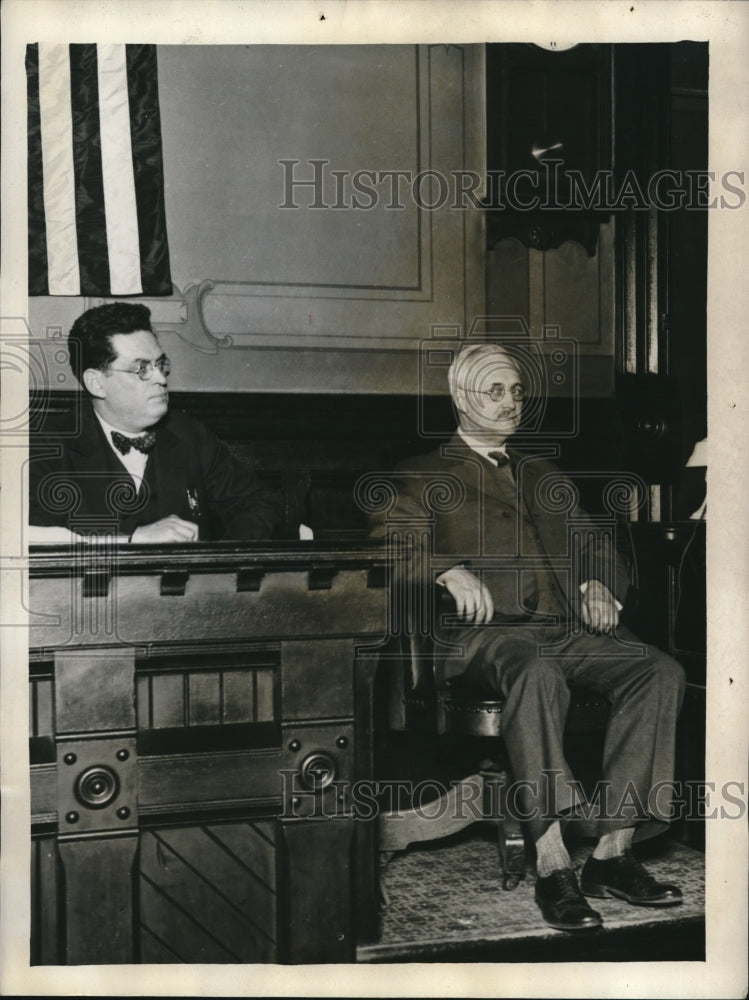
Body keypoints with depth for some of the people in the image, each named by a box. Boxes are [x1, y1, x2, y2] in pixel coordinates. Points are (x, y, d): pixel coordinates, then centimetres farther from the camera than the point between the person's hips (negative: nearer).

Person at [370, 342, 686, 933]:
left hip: (567, 626, 5)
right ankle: (552, 864, -38)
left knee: (662, 673, -23)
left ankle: (613, 852, -22)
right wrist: (450, 570, -21)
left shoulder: (547, 478, 32)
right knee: (536, 674, -39)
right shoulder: (424, 478, 16)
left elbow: (596, 545, 25)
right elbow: (388, 546, -1)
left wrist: (598, 583, 1)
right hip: (488, 630, -5)